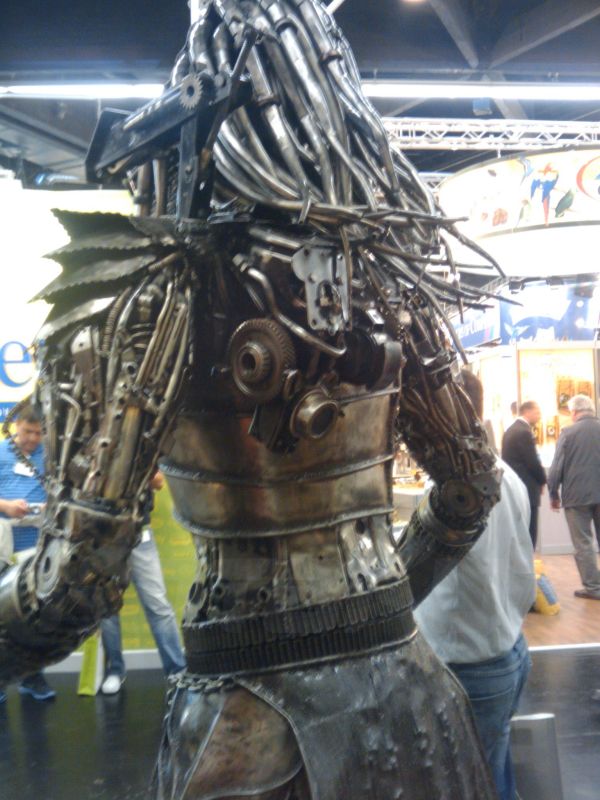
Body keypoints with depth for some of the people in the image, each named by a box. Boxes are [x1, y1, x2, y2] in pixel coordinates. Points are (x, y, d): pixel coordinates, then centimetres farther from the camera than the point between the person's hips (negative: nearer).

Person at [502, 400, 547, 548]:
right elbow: (533, 462, -17)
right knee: (529, 537, -5)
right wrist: (543, 480, 1)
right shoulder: (524, 432, -17)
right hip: (527, 491, -10)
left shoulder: (510, 430, 14)